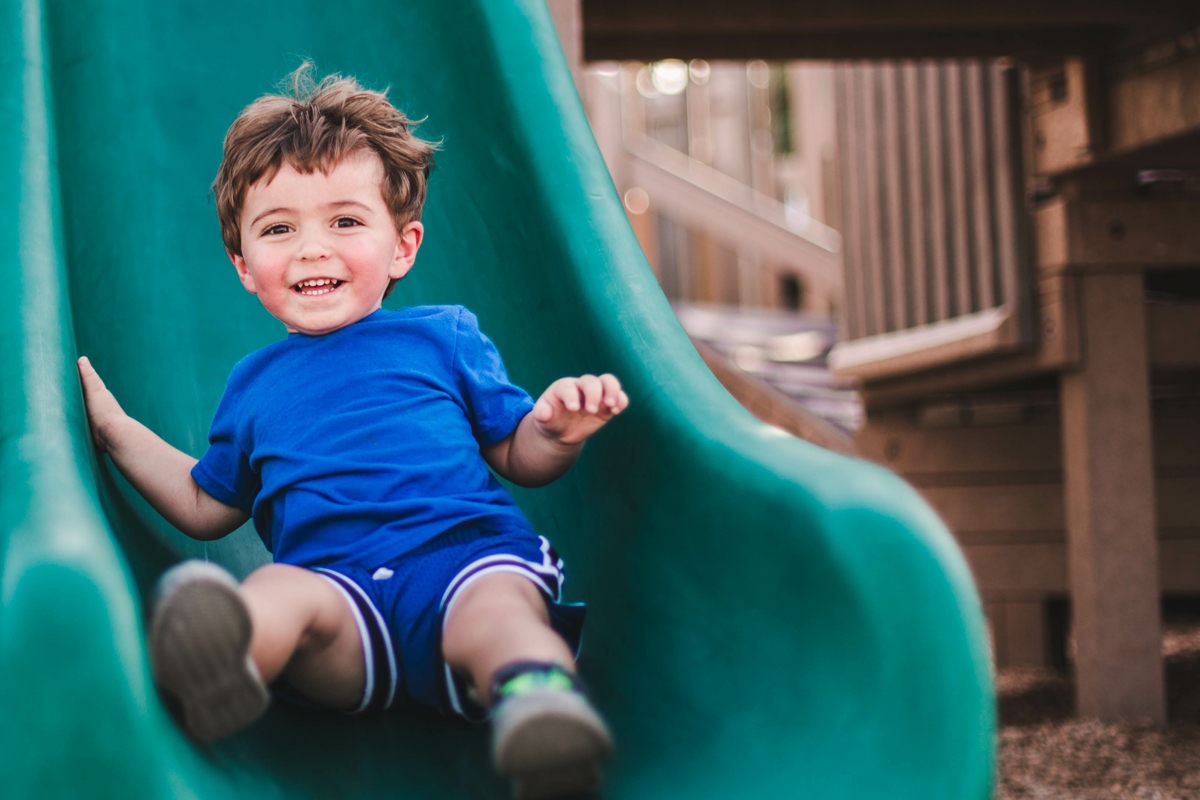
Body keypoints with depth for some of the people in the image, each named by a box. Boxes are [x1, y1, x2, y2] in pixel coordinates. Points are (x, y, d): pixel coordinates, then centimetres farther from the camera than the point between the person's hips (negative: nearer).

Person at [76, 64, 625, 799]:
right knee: (283, 592, -34)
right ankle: (223, 662, -66)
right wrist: (117, 429, 36)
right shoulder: (255, 383, 31)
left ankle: (537, 691, -68)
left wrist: (558, 430, -1)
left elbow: (519, 457, 22)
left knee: (495, 607, -38)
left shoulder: (443, 335, 24)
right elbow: (207, 508, 39)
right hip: (336, 579, 2)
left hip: (465, 550, -1)